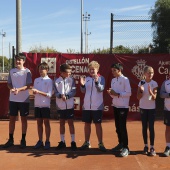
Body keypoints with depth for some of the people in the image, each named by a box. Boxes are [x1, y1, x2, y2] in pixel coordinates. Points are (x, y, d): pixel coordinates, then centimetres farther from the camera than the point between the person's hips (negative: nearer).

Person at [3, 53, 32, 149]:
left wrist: (19, 89, -24)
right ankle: (10, 140, 17)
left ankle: (23, 140, 14)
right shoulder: (12, 71, 8)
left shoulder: (27, 71, -4)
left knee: (24, 119, 4)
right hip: (13, 99, 4)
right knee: (12, 118, 8)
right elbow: (9, 83, 10)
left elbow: (28, 85, -9)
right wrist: (12, 89, -12)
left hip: (24, 99, -3)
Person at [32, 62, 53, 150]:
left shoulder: (49, 81, -4)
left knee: (46, 123, 2)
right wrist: (34, 92, -14)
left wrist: (39, 92, -20)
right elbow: (34, 91, 10)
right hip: (37, 104, 5)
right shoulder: (36, 80, 11)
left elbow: (49, 95, -10)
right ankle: (40, 141, 17)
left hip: (45, 105, -4)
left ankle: (47, 141, 9)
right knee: (39, 123, 9)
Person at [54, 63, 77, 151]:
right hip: (60, 105, 1)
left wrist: (66, 96, -21)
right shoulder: (57, 81, 0)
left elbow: (73, 91, -6)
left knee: (70, 123, 3)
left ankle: (73, 142, 12)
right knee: (61, 123, 10)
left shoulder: (71, 80, 0)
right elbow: (56, 92, -5)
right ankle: (62, 141, 21)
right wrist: (61, 95, -25)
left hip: (70, 105, -1)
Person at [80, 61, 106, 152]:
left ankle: (100, 143, 9)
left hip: (97, 106, -4)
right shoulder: (86, 78, 9)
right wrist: (82, 85, -15)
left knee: (98, 124, 1)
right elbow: (83, 91, 5)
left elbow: (101, 89, -18)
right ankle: (87, 142, 21)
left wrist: (97, 82, -36)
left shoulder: (101, 78, -3)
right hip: (86, 106, 4)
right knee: (87, 124, 11)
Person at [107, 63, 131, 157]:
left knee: (122, 127, -7)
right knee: (117, 127, 13)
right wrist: (111, 93, -8)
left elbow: (129, 93, -14)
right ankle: (120, 144, 26)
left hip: (123, 107, -7)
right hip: (115, 106, 7)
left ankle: (126, 147, 0)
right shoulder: (113, 80, 11)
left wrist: (117, 94, -18)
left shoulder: (125, 79, -10)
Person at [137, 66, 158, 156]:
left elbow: (154, 97, -10)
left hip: (151, 108, -2)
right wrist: (141, 91, -20)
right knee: (144, 127, 8)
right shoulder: (141, 83, -1)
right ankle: (145, 146, 17)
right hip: (143, 108, 2)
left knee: (151, 127, -2)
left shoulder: (154, 84, -5)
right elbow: (138, 97, -2)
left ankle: (152, 147, 3)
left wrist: (150, 92, -28)